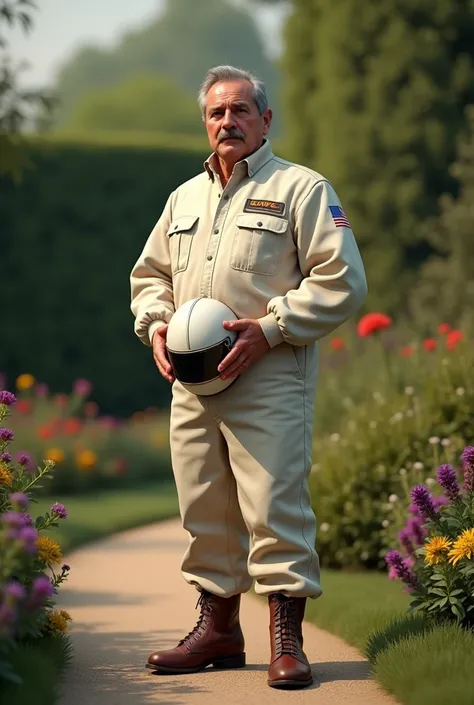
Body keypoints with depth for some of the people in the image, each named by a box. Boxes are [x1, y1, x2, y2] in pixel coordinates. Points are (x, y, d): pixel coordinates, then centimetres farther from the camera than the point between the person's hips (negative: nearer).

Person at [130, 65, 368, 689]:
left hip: (269, 381, -6)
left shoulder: (302, 189, 0)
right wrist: (156, 325, 6)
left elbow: (342, 281, -8)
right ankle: (218, 629, 19)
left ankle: (286, 640, -4)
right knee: (204, 510, 9)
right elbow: (150, 274, 28)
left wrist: (270, 328, -16)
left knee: (274, 508, -9)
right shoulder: (184, 197, 20)